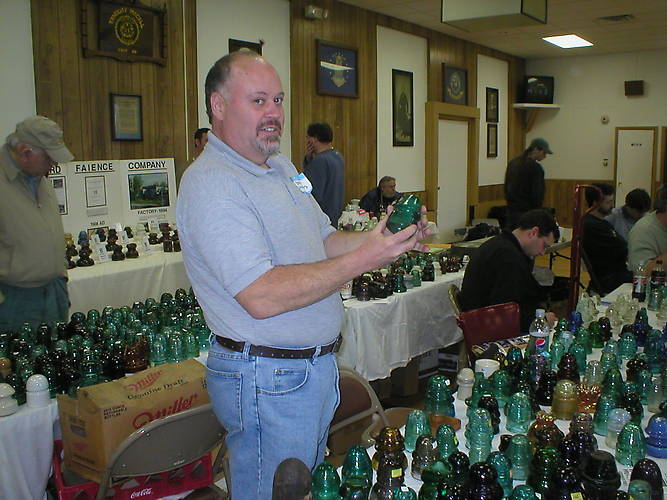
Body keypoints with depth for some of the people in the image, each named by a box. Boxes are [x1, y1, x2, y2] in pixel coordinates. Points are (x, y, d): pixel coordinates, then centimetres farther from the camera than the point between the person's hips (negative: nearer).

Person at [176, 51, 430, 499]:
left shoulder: (283, 168, 11)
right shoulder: (210, 182, -20)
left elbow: (324, 243, 16)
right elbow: (262, 298, -28)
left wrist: (387, 237, -3)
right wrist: (363, 259, -27)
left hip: (316, 364, 9)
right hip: (267, 377, -9)